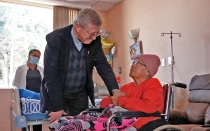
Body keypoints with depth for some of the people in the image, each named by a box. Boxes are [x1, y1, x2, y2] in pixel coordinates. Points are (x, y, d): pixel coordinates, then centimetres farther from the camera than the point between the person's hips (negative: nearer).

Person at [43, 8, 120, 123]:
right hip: (57, 94, -4)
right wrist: (57, 107, -20)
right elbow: (51, 76, -22)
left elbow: (103, 65, -3)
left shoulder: (94, 41, -10)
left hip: (81, 94, 4)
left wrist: (115, 89, -17)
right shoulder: (55, 39, -23)